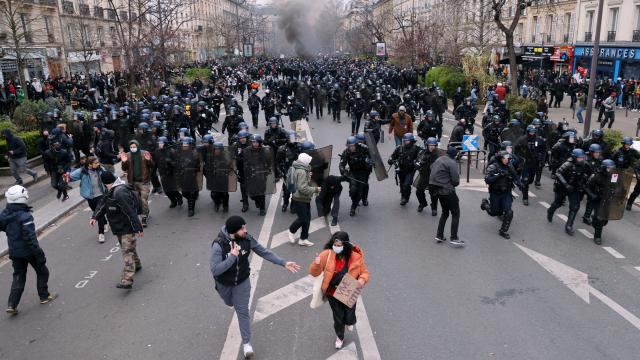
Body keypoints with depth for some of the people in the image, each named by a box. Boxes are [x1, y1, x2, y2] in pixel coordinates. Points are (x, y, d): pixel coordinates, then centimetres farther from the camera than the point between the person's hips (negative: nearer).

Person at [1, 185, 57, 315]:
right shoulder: (25, 216, -25)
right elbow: (30, 238, -25)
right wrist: (39, 254, -19)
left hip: (14, 252, 6)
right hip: (28, 251, -6)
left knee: (18, 276, 17)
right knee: (42, 272, 16)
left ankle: (12, 305, 11)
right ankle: (44, 296, 27)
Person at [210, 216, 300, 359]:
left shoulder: (247, 239, -23)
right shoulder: (218, 245, -34)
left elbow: (264, 252, -13)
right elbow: (215, 270, -35)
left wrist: (283, 263, -17)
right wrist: (232, 256, -41)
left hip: (242, 281, 1)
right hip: (224, 284, -1)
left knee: (242, 311, 5)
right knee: (230, 303, 28)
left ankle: (246, 343, 20)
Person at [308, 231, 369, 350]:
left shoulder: (356, 257, -19)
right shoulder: (327, 254, -20)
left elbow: (365, 272, -4)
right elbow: (314, 273, -15)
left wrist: (362, 280, -26)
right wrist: (316, 264, -37)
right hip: (333, 293, 0)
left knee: (349, 318, 9)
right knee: (338, 318, 16)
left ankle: (350, 322, 51)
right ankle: (340, 337, 50)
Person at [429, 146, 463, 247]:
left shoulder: (439, 159, 9)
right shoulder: (452, 163, -14)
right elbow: (456, 181, -17)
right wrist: (454, 184, 6)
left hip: (437, 189, 8)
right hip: (447, 190, -8)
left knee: (445, 212, 22)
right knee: (455, 213, 3)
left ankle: (439, 235, 21)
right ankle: (453, 239, 0)